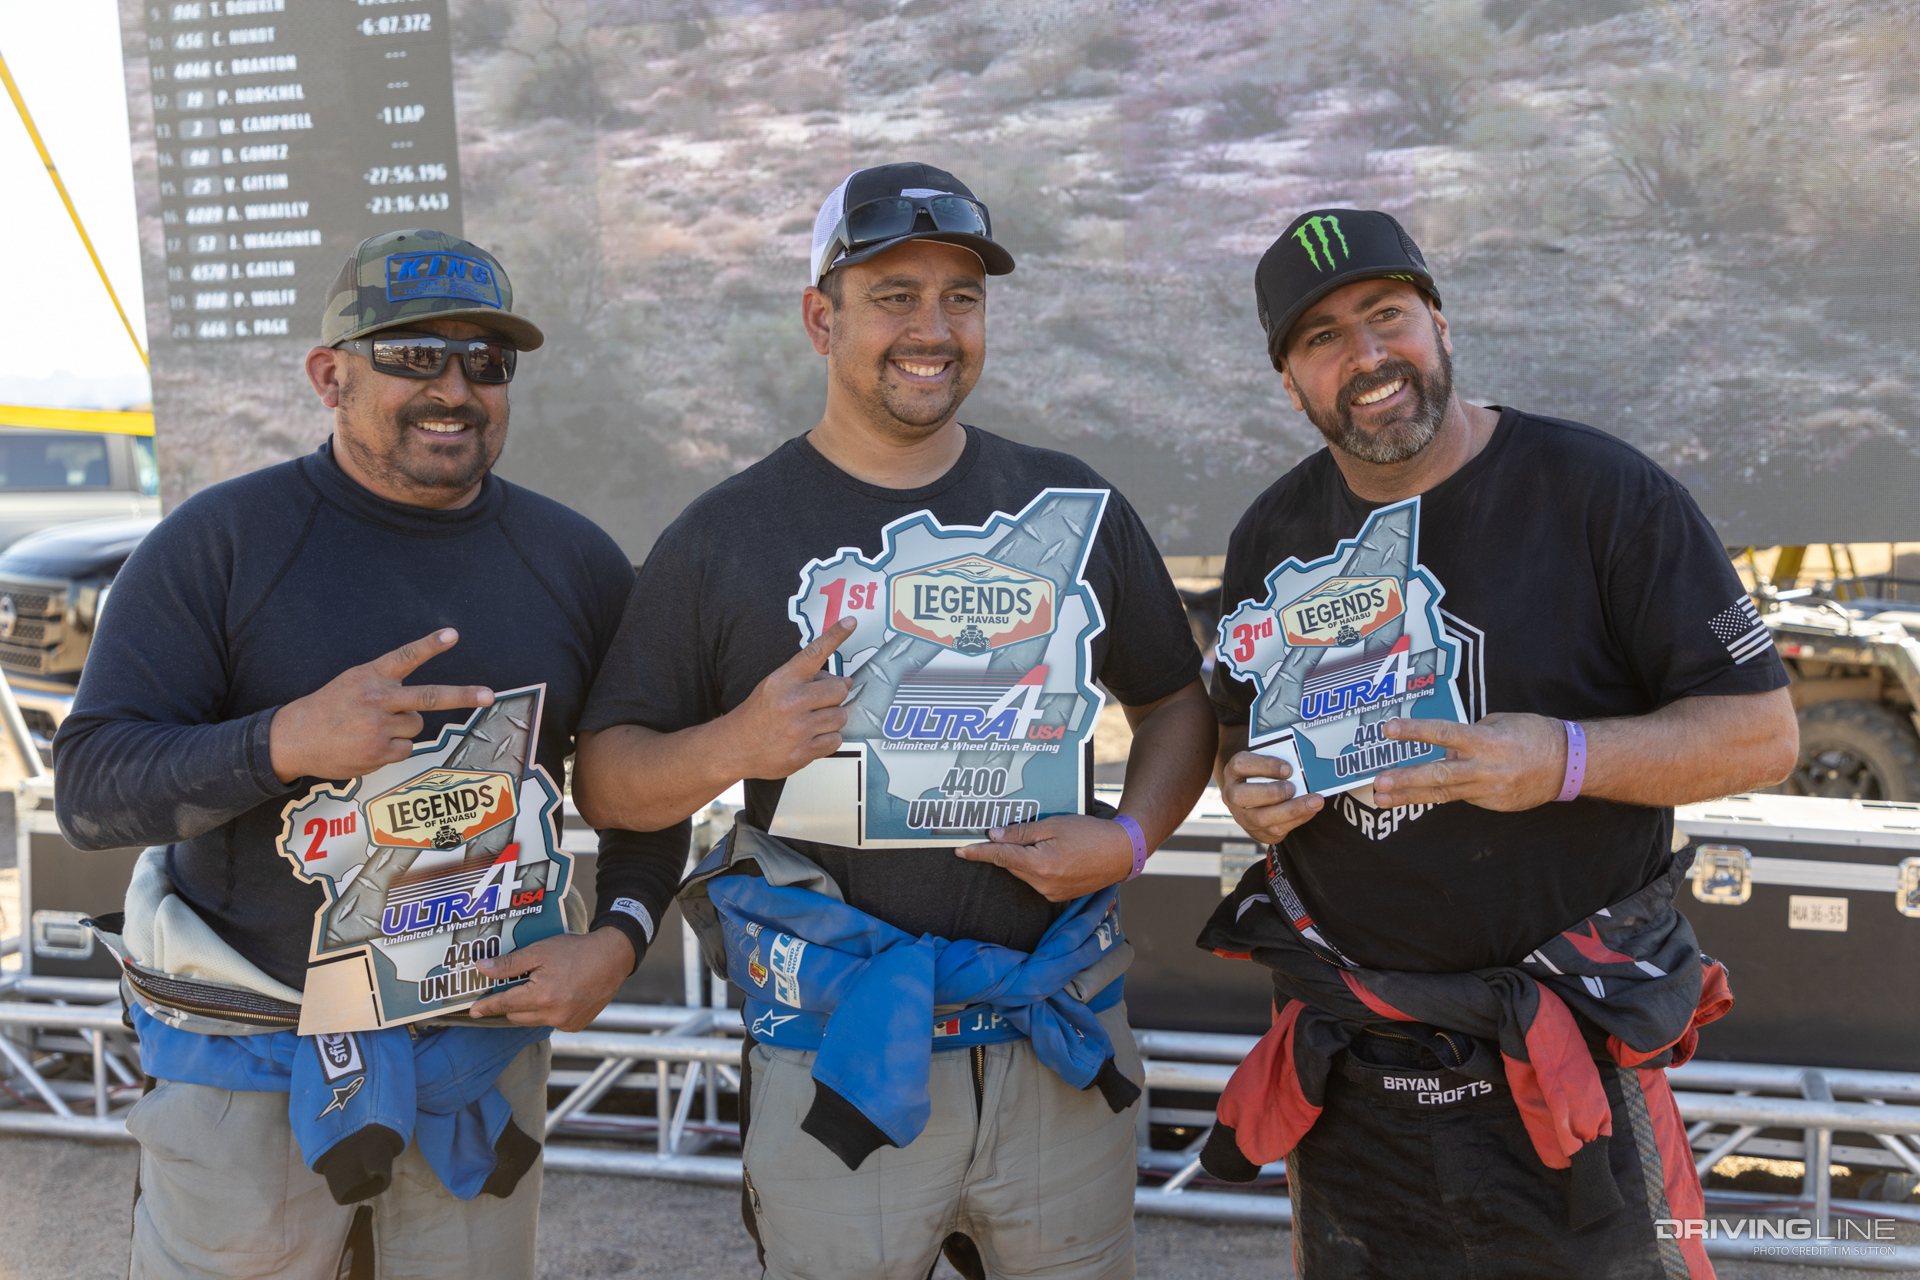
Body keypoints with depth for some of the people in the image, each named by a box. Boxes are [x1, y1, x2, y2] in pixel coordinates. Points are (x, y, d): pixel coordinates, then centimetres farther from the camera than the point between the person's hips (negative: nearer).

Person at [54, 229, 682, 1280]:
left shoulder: (577, 562, 2)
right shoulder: (218, 543, -8)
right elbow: (88, 788, -13)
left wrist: (618, 938, -7)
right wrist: (284, 742, -30)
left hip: (487, 1036, 3)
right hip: (252, 1059, -2)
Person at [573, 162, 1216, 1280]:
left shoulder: (1071, 508, 5)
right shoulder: (725, 538, -2)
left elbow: (1177, 696, 14)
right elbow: (605, 780, 0)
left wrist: (1131, 839, -5)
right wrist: (732, 746, -20)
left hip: (1063, 1052, 3)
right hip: (841, 1062, -2)